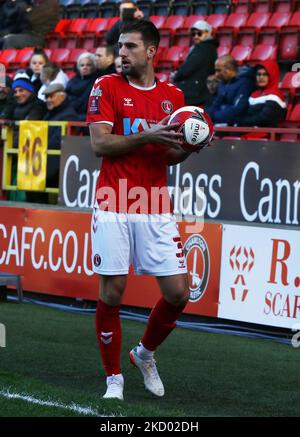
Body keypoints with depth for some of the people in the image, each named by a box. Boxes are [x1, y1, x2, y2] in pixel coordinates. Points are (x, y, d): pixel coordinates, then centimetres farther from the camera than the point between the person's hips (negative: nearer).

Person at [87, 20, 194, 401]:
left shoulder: (173, 96, 11)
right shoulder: (107, 87, 0)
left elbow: (172, 157, 14)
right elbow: (99, 143, -8)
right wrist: (147, 136, -18)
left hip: (156, 209, 3)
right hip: (113, 209, -3)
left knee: (178, 292, -2)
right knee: (111, 293, -4)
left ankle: (145, 354, 24)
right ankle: (114, 379, 10)